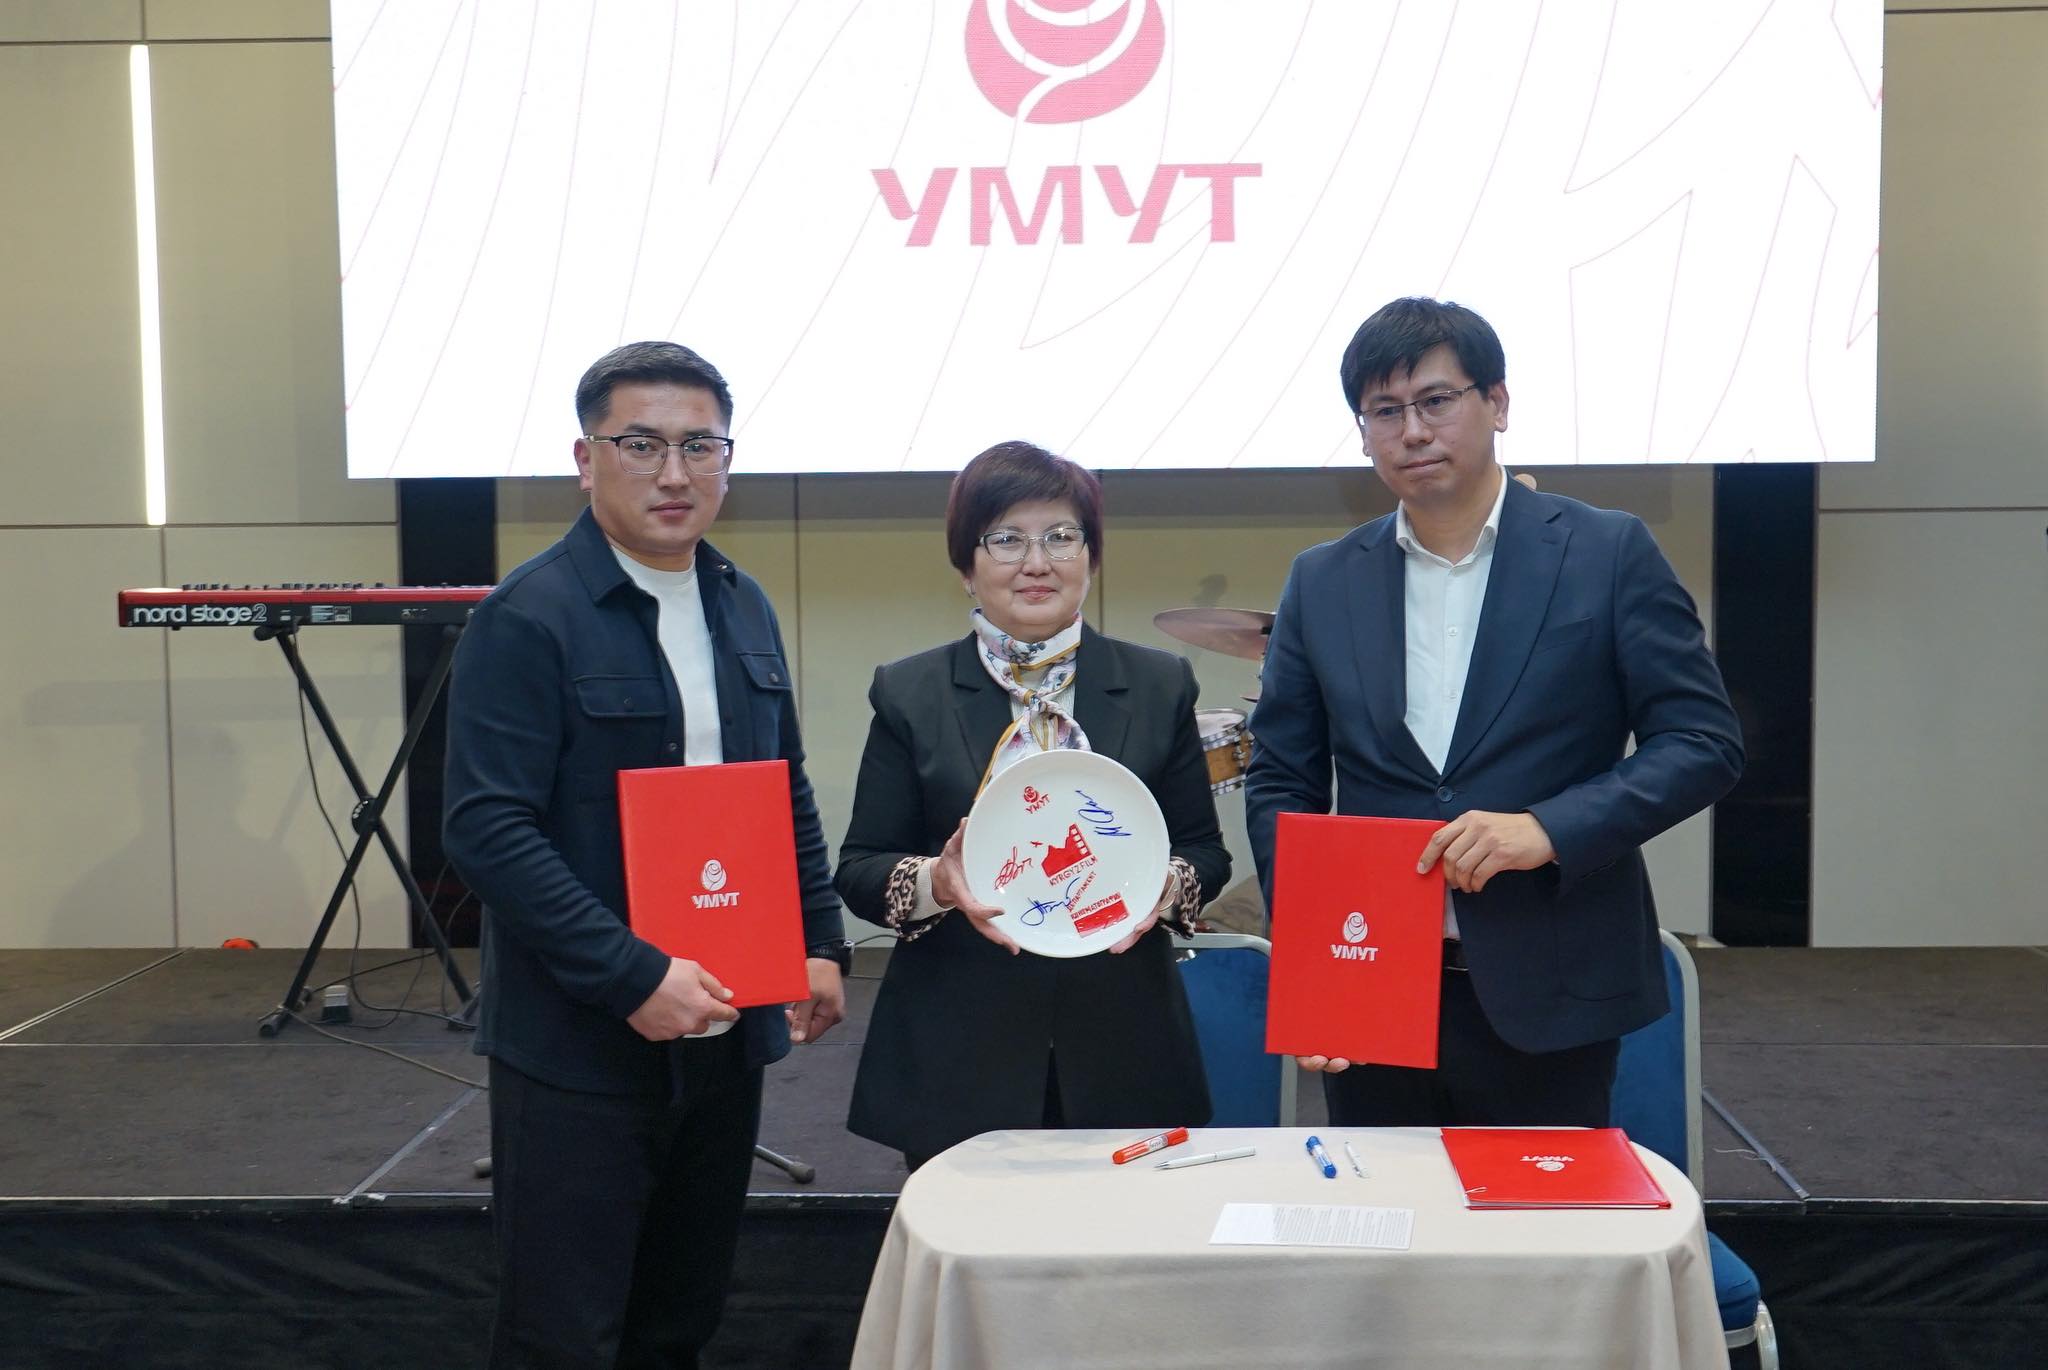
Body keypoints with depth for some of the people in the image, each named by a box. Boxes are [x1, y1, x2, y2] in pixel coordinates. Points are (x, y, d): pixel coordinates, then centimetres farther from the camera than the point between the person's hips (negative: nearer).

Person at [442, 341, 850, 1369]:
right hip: (581, 1047, -6)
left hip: (724, 1038, 7)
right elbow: (487, 829, -19)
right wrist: (633, 977, -23)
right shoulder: (528, 618, -13)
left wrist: (822, 941, 8)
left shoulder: (744, 609, 10)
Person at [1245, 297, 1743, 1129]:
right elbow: (1280, 782, 9)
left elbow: (1704, 742, -4)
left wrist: (1547, 829, -18)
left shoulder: (1608, 554, -1)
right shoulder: (1322, 583, 7)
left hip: (1547, 1000, -2)